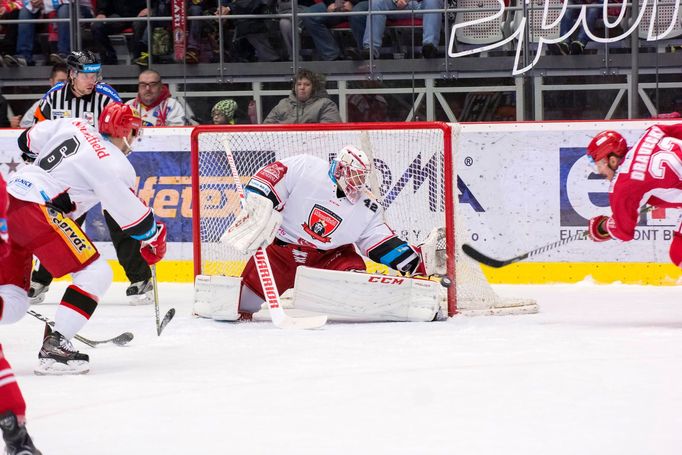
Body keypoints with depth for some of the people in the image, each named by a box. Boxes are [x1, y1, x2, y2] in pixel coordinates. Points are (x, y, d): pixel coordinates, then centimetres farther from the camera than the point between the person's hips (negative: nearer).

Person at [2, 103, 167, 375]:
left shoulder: (74, 126, 12)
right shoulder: (115, 166, -7)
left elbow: (29, 141, 22)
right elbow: (133, 216, -2)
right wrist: (155, 240, 17)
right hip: (37, 211, -9)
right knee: (96, 275, -4)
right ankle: (54, 347, -12)